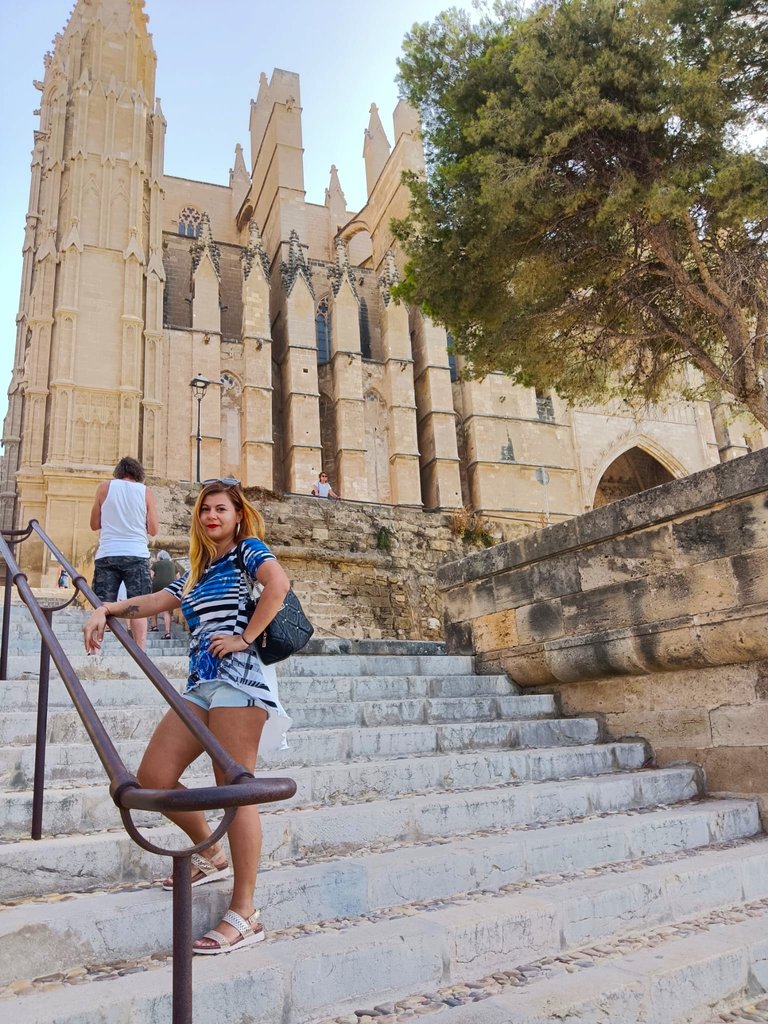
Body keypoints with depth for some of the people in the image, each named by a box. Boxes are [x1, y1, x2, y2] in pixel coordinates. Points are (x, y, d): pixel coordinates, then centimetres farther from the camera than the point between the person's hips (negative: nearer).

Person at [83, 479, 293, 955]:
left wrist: (245, 637, -16)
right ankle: (212, 855, 25)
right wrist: (105, 608, 9)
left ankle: (245, 915, 1)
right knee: (154, 777, 3)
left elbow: (279, 582, -18)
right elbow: (151, 602, 25)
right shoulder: (196, 572, 24)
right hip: (202, 683, 8)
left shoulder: (248, 550, 2)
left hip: (240, 678, -8)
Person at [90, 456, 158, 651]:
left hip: (107, 554, 1)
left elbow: (95, 524, 11)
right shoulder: (145, 492, 6)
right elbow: (153, 530, 5)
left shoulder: (105, 487, 8)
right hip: (136, 555, -1)